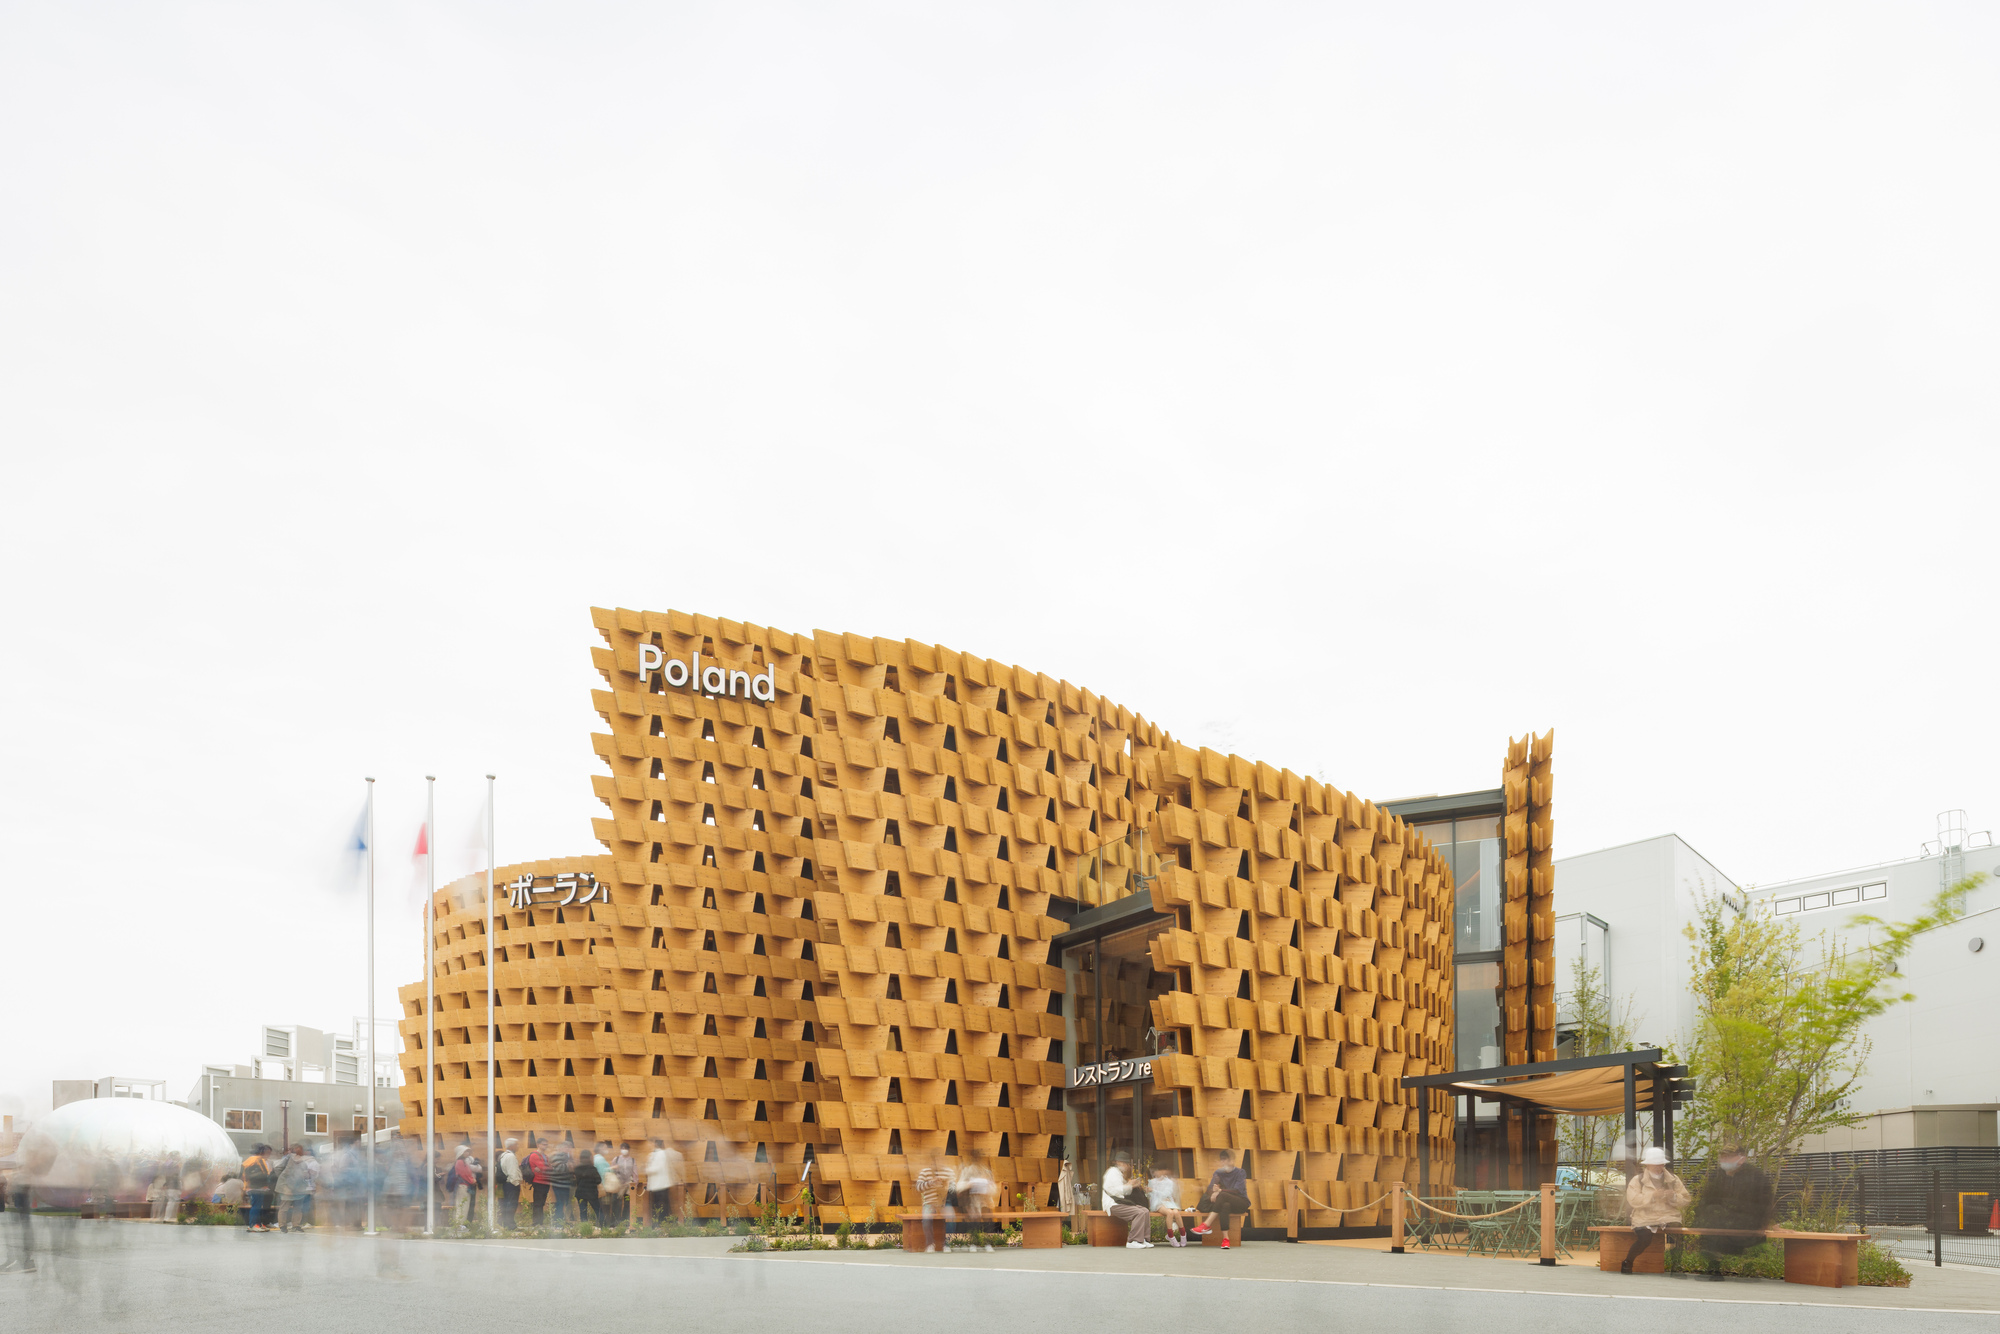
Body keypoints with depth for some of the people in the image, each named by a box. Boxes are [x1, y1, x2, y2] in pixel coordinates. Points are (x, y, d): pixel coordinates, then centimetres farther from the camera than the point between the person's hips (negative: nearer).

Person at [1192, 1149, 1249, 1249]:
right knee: (1225, 1205, -37)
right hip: (1227, 1202, 3)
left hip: (1242, 1203, -3)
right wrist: (1213, 1192, -27)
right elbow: (1209, 1189, -2)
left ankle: (1206, 1225, -39)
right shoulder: (1218, 1173, 9)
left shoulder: (1240, 1172, -2)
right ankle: (1225, 1238, -43)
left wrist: (1220, 1191, -27)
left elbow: (1238, 1191, -16)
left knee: (1223, 1196, -34)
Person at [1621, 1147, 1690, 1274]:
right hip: (1644, 1219, -2)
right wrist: (1653, 1196, -18)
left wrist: (1674, 1197, -9)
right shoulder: (1637, 1180, 8)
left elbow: (1684, 1201, 12)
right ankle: (1627, 1263, -2)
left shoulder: (1673, 1180, 18)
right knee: (1644, 1238, -29)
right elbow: (1633, 1200, -8)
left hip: (1668, 1217, 2)